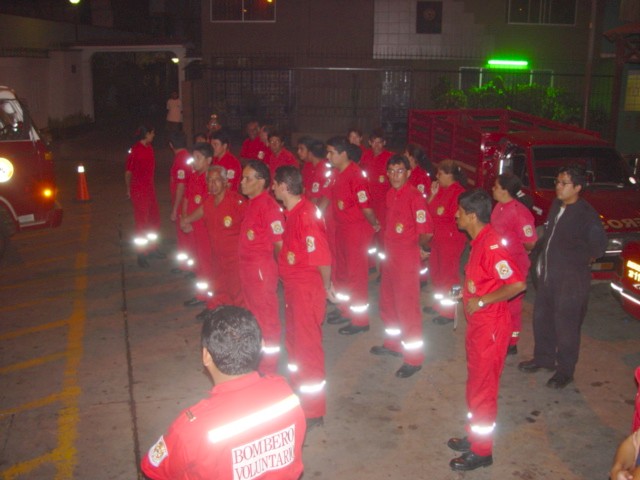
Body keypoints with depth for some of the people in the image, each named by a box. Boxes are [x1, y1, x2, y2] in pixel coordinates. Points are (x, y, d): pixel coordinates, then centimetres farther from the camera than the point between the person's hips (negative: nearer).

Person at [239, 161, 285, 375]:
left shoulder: (268, 206, -19)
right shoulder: (252, 204, 8)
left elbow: (280, 243, -19)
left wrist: (276, 267, -9)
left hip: (262, 269, -9)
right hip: (247, 268, 9)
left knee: (267, 318, 4)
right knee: (254, 316, 21)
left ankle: (268, 368, 17)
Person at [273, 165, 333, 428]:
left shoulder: (305, 215, -25)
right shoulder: (292, 212, 5)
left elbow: (323, 258, -26)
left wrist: (326, 288, -14)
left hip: (307, 288, -9)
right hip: (293, 286, 9)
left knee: (307, 345, 2)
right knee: (293, 339, 22)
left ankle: (313, 410, 16)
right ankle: (299, 389, 42)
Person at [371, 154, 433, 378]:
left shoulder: (415, 196, -18)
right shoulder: (390, 193, 6)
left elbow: (426, 232, -19)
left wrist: (417, 244, -2)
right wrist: (389, 243, 9)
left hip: (407, 256, -8)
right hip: (390, 254, 9)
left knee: (407, 305, -2)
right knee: (388, 301, 20)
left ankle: (414, 358, 9)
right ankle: (393, 343, 40)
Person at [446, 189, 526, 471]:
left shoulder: (490, 245, -24)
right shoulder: (479, 241, 5)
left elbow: (517, 284, -30)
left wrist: (481, 301, -23)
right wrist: (470, 295, 7)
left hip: (489, 327, -10)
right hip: (478, 324, 10)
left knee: (482, 388, 4)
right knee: (476, 384, 21)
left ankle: (481, 451, 19)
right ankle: (475, 437, 38)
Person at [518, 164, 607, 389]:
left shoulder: (586, 214, -19)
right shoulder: (556, 205, 4)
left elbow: (599, 246, -21)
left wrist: (581, 260, -6)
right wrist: (547, 258, 8)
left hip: (571, 280, -8)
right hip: (548, 275, 8)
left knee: (566, 327, 4)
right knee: (541, 318, 20)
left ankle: (565, 371, 21)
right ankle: (544, 357, 40)